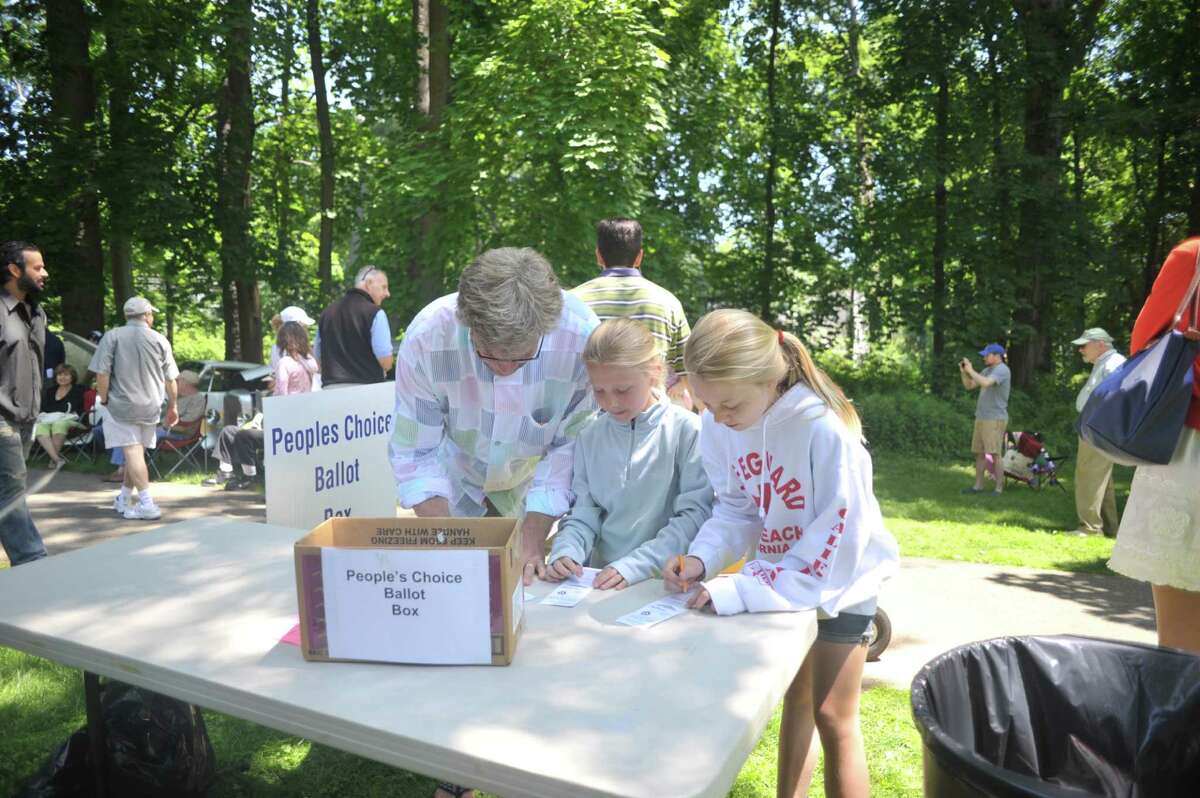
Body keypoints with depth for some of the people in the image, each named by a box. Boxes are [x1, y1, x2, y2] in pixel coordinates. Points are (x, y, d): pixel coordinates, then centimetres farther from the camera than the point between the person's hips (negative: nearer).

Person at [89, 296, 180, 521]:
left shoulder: (112, 337, -5)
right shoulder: (160, 340, 2)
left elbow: (102, 373, -11)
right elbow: (170, 379, 3)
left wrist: (104, 400, 0)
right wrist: (173, 406, 12)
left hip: (121, 404, -3)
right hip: (149, 406, 3)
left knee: (132, 452, -5)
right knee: (137, 452, 15)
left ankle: (147, 504, -14)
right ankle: (124, 499, 28)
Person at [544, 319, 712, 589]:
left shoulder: (688, 429, -6)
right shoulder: (590, 437, 8)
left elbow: (696, 513, -10)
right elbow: (582, 514, 9)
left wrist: (637, 565, -17)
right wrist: (565, 552, -10)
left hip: (667, 583, -3)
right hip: (601, 582, 4)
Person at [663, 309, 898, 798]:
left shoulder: (826, 432, -34)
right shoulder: (719, 424, -17)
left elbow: (834, 554, -30)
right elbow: (736, 508, -5)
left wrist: (736, 591, -33)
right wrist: (702, 559, -23)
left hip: (839, 580, -5)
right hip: (781, 576, 5)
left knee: (831, 716, 7)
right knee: (795, 701, 21)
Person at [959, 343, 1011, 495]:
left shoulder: (1002, 370, -13)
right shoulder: (987, 371, 15)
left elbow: (985, 383, -30)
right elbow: (969, 386, 17)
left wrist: (971, 370, -18)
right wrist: (963, 371, 1)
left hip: (995, 420, -9)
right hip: (981, 418, 9)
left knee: (995, 454, -7)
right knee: (979, 453, 11)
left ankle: (999, 488, 0)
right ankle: (978, 486, 17)